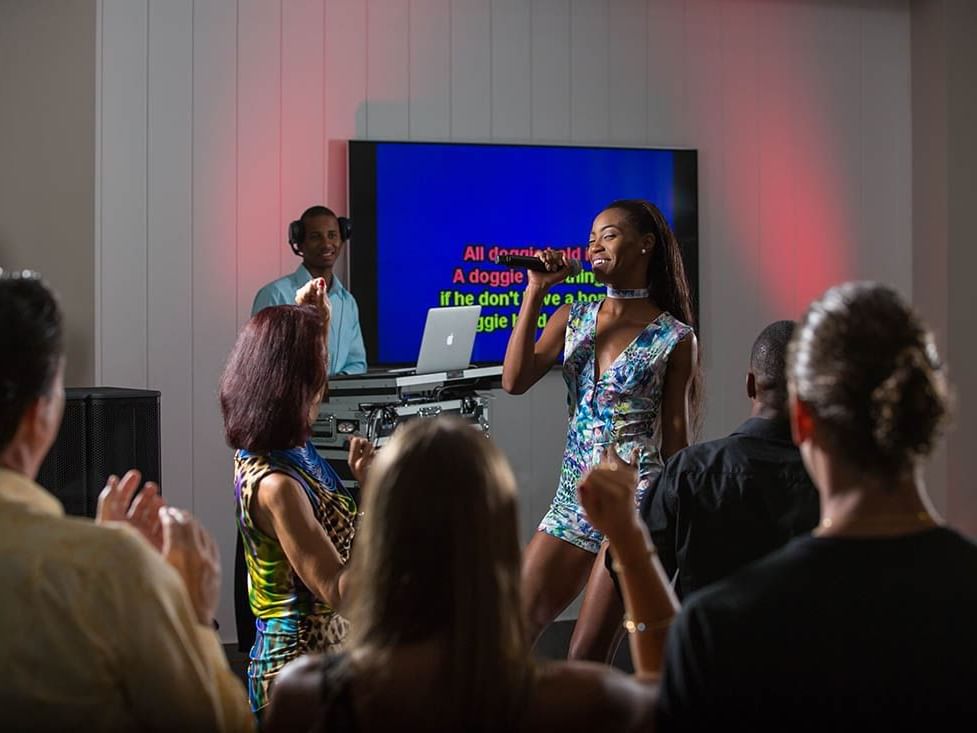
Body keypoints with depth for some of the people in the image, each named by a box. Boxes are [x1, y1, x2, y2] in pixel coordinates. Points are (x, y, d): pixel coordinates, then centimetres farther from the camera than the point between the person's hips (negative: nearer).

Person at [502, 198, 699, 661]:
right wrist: (535, 291, -6)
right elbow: (515, 381, -4)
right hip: (573, 498, 5)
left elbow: (676, 438, 1)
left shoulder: (675, 338, -2)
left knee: (585, 660, -5)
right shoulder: (572, 318, 10)